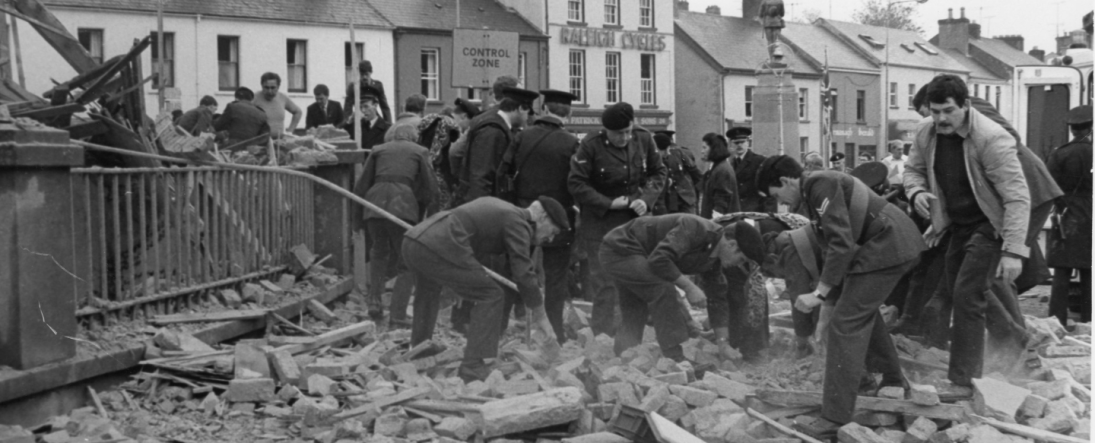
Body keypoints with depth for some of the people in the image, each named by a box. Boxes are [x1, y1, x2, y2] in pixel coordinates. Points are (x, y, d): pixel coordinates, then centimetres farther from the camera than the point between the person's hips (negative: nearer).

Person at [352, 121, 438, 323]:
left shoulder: (378, 150, 22)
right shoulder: (420, 152, 18)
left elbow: (361, 186, 16)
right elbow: (428, 189, 12)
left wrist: (359, 217, 24)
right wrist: (422, 217, 23)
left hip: (375, 202, 2)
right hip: (403, 205, -2)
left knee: (378, 253, 26)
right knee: (406, 264, 9)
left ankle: (374, 302, 14)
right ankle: (398, 315, 2)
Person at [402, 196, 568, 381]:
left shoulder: (498, 207, 27)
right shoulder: (517, 222, 0)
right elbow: (523, 272, -6)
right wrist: (540, 316, 3)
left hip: (412, 239, 10)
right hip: (439, 248, -10)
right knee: (490, 296, -2)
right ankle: (474, 369, -5)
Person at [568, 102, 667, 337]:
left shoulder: (644, 140, -1)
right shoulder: (590, 146, -14)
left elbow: (658, 173, 10)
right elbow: (575, 184, -12)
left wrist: (647, 199, -8)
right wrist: (609, 203, -17)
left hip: (635, 221, 4)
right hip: (600, 224, -4)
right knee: (605, 285, -3)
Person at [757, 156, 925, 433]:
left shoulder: (820, 186, -15)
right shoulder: (815, 191, 17)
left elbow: (842, 243, -23)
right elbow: (831, 244, 21)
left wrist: (820, 293, -22)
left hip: (886, 247, -11)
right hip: (898, 243, 11)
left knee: (846, 323, -11)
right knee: (863, 311, 27)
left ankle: (836, 418, -9)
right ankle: (892, 378, 44)